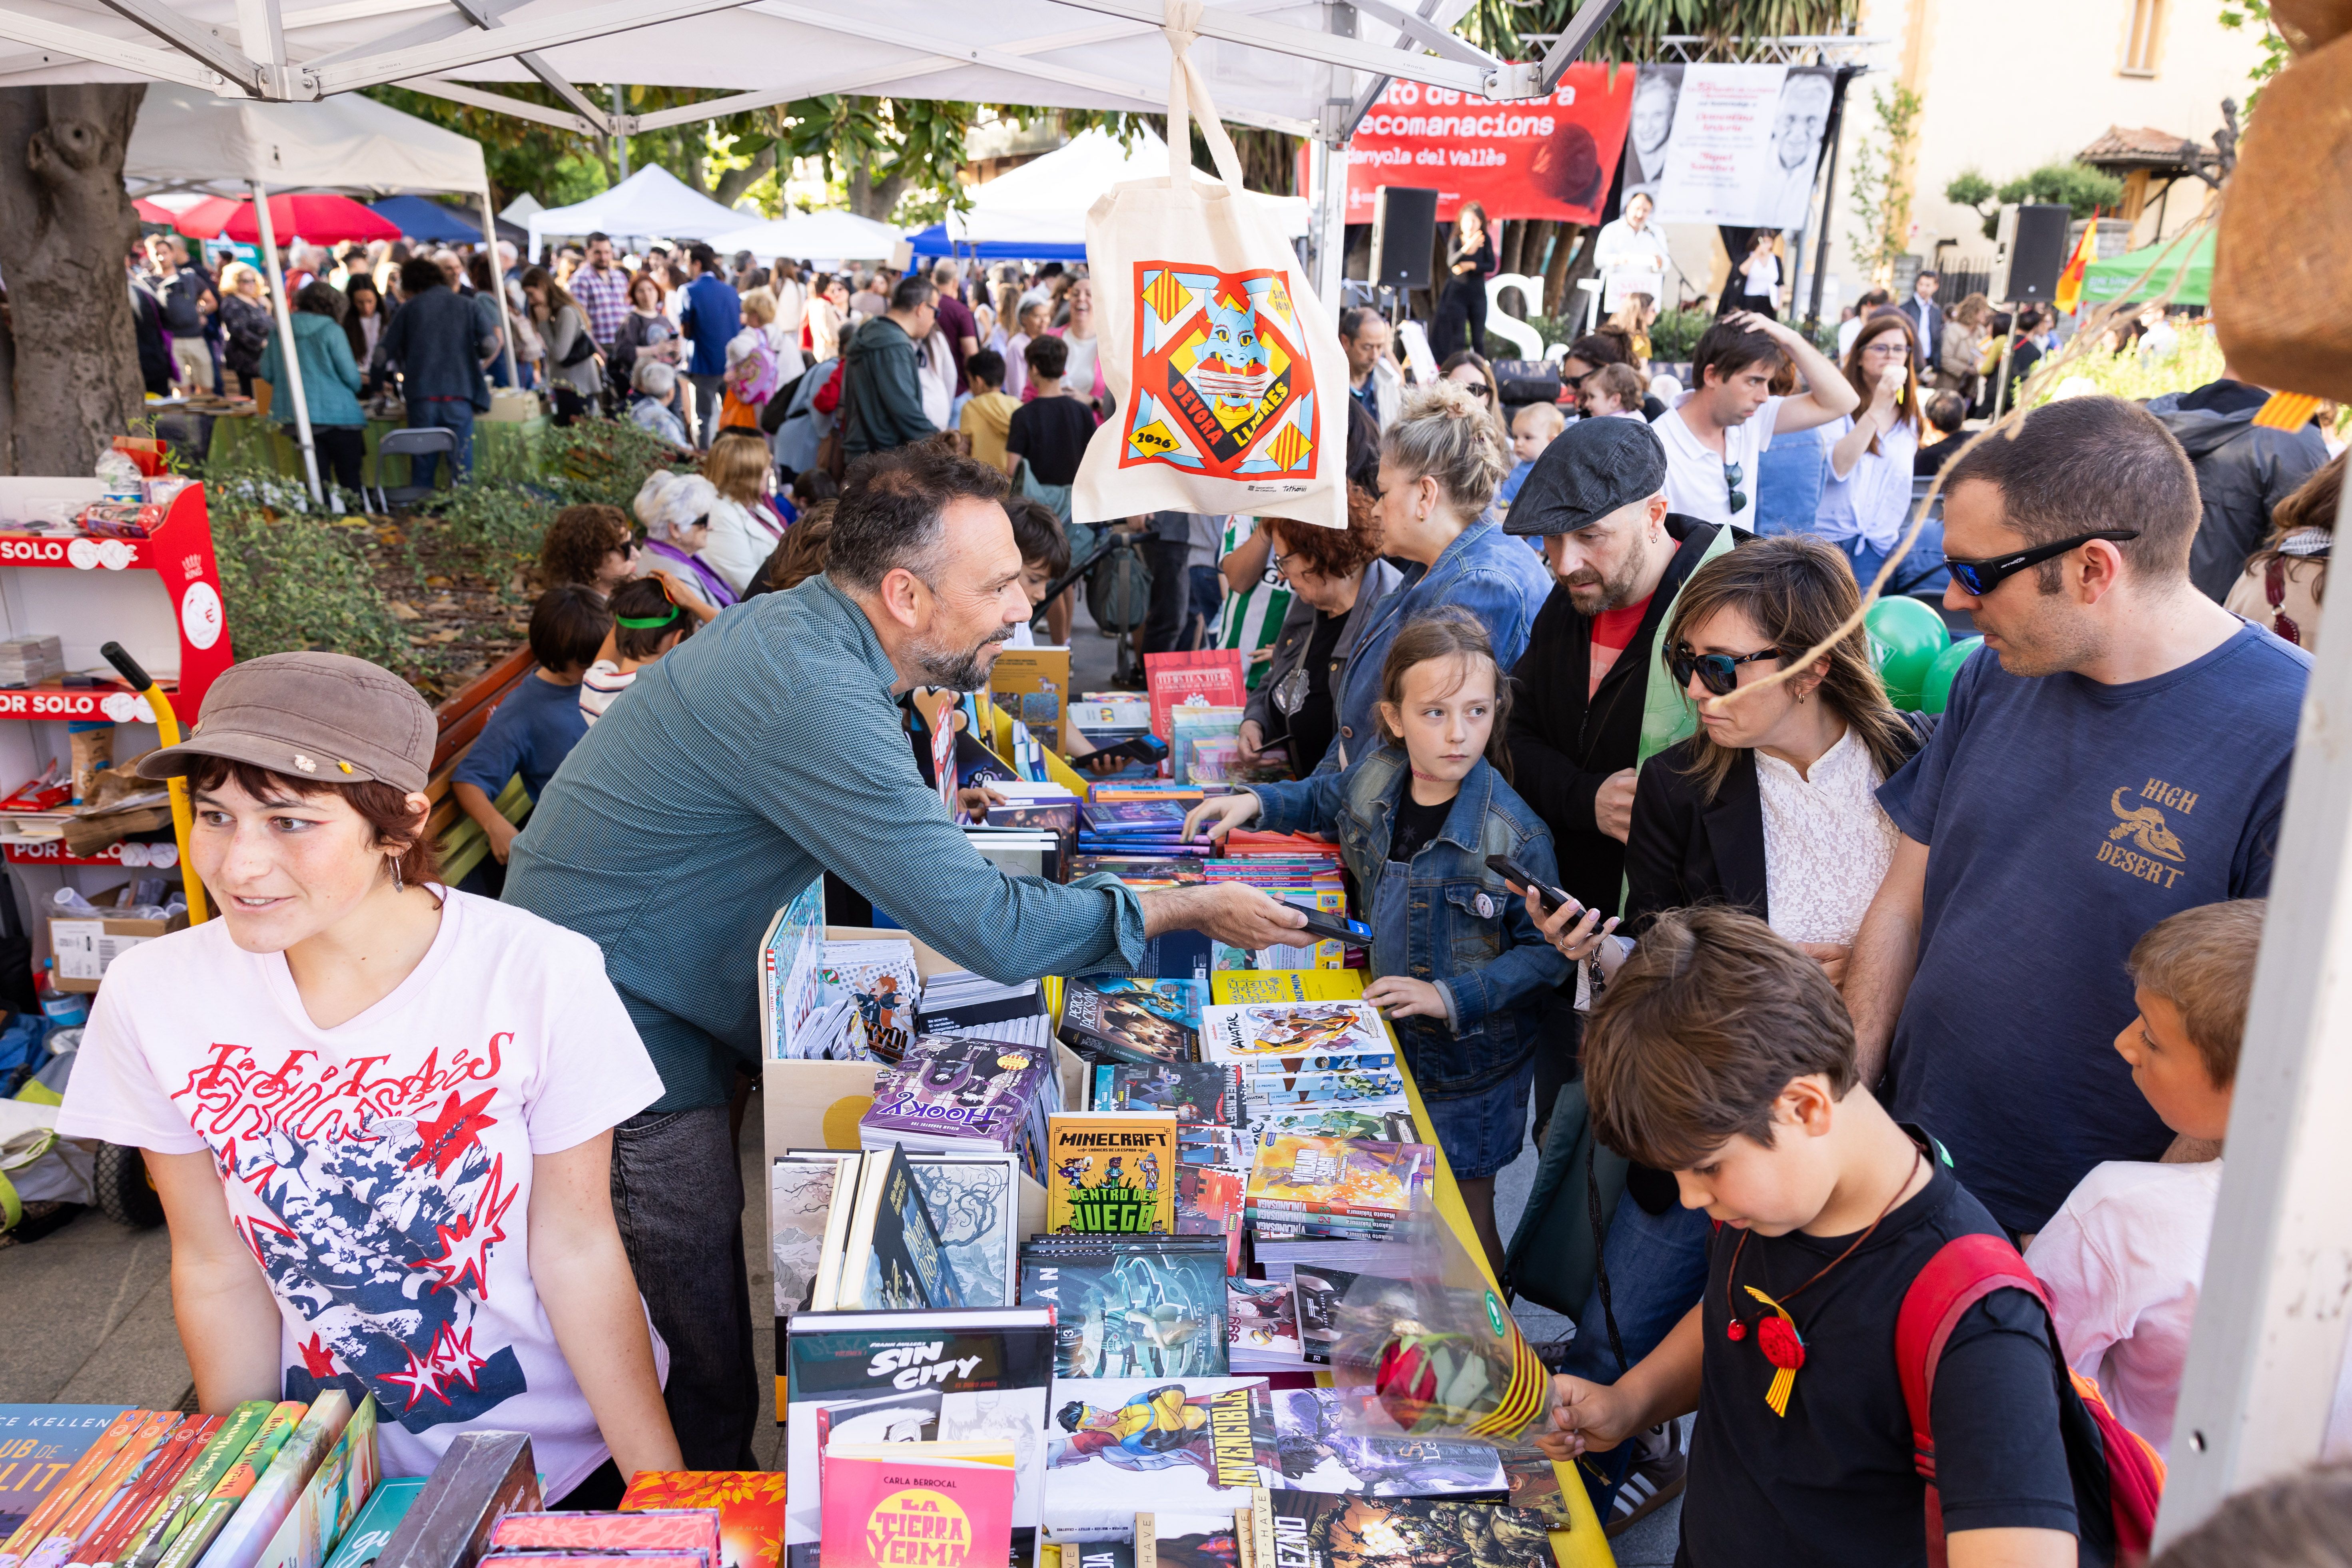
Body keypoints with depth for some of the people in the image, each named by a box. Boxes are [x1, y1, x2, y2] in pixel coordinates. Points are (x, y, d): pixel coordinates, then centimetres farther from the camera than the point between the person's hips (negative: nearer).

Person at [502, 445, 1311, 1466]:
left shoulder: (798, 623, 1)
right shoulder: (810, 699, -31)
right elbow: (989, 929, -30)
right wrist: (1190, 910, -18)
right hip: (613, 1015, -9)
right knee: (706, 1353, 3)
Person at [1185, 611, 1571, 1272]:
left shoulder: (1516, 837, -26)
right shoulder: (1376, 774, -9)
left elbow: (1549, 950, -18)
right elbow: (1325, 800, 15)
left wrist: (1452, 996, -25)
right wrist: (1257, 803, 1)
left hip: (1469, 1058, -5)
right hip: (1387, 1037, 5)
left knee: (1462, 1212, 12)